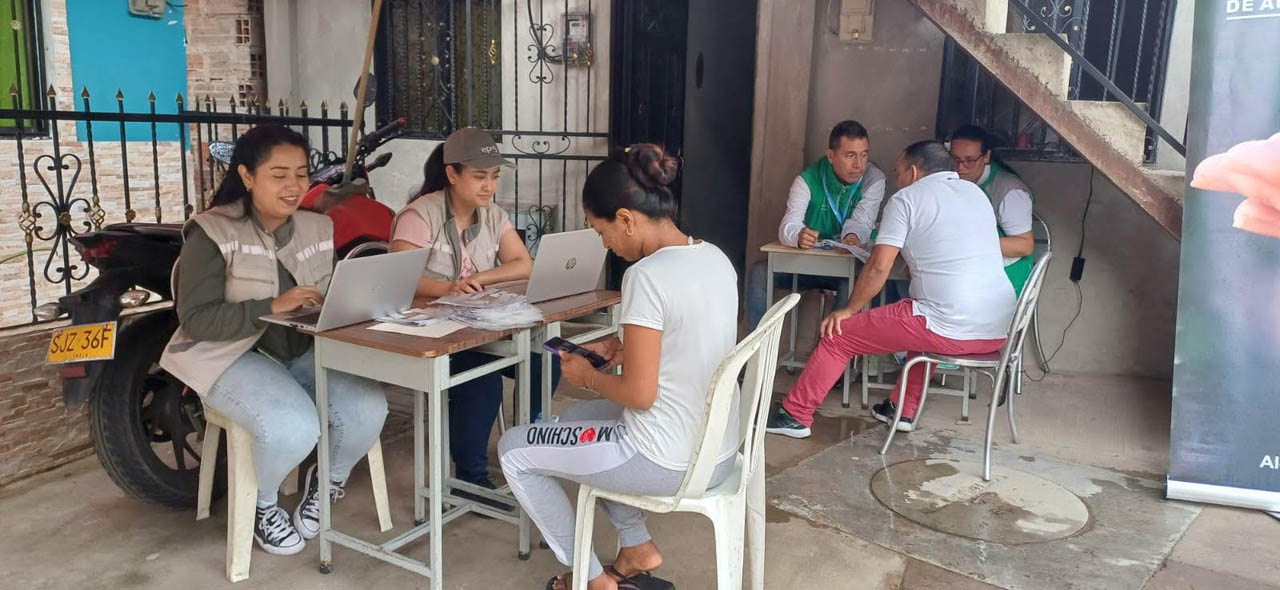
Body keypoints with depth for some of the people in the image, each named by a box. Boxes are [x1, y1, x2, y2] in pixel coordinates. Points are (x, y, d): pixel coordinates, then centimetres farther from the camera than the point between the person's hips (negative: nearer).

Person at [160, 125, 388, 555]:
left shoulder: (319, 228, 7)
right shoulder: (211, 233, -10)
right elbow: (196, 320, -16)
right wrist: (272, 307, -27)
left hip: (306, 351, 5)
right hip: (234, 357, -5)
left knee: (368, 409, -22)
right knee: (294, 429, -32)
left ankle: (327, 482, 12)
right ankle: (261, 505, 5)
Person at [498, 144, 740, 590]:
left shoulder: (647, 274, -25)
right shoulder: (714, 257, 2)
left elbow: (639, 394, -23)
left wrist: (587, 376, -5)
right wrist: (624, 349, 9)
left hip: (670, 464, -9)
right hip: (718, 449, 9)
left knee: (513, 449, 9)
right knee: (576, 416, 29)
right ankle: (638, 549, 28)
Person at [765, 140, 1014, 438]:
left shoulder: (906, 198, -1)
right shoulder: (975, 192, 19)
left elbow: (879, 267, -7)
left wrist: (849, 310, 6)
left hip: (950, 329, -7)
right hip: (998, 332, 8)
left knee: (838, 333, 6)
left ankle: (795, 415, 14)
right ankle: (903, 410, 37)